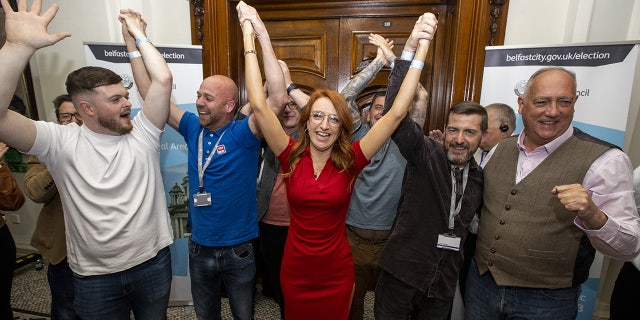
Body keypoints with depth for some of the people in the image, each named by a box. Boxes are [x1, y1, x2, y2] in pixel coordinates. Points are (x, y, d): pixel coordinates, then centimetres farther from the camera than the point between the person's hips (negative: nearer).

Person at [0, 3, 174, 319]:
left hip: (153, 263, 2)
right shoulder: (61, 142, -8)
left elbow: (163, 80, -13)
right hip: (95, 277, -1)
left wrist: (139, 36, -5)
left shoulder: (142, 133, -5)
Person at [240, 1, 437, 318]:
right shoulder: (291, 156, -12)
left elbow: (396, 112, -18)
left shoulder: (351, 161, -13)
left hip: (337, 274, 0)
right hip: (294, 272, 1)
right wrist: (249, 34, -20)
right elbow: (259, 106, -19)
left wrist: (421, 48, -21)